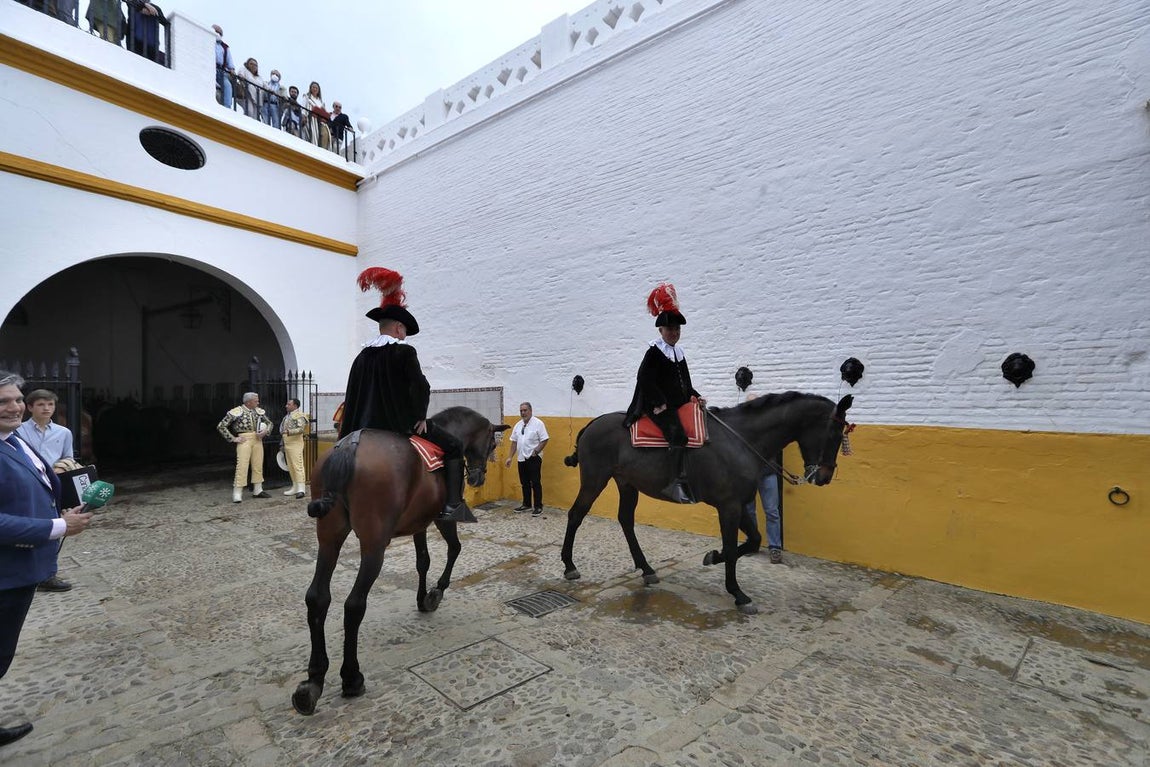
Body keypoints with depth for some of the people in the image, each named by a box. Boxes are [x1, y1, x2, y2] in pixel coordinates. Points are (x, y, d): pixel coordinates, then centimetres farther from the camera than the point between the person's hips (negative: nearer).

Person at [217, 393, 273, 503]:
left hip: (258, 440, 5)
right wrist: (233, 438, -6)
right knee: (242, 466, -9)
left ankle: (257, 491, 19)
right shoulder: (236, 412, -5)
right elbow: (221, 426, -3)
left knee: (258, 465, 9)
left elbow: (269, 423, 22)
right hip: (244, 440, -5)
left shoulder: (259, 411, 10)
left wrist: (265, 431, 1)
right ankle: (237, 494, -4)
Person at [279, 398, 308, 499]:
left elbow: (301, 429, -21)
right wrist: (283, 445, 24)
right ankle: (295, 487, 18)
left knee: (297, 466, -11)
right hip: (287, 444, 9)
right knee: (290, 467, 11)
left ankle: (301, 489, -11)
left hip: (295, 444, -9)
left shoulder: (299, 415, -8)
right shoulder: (287, 416, 20)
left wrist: (290, 432, -33)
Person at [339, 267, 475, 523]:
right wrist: (420, 417, -4)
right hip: (401, 423, -7)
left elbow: (351, 397, 14)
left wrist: (346, 436, 19)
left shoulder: (362, 355, 11)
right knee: (454, 446, 1)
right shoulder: (405, 351, -8)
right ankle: (453, 505, -10)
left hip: (367, 427, 7)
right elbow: (420, 386, -18)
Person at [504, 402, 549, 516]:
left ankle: (538, 507, 5)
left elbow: (544, 440, -12)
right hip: (521, 458, 6)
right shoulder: (518, 425, 10)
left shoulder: (538, 423, -10)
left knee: (536, 483, -2)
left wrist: (536, 451, -19)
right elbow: (514, 442, 14)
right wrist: (510, 457, 10)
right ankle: (526, 504, 28)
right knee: (525, 483, 15)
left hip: (534, 458, -6)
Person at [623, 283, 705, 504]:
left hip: (679, 405, 9)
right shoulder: (654, 351, -6)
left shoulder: (679, 352, 18)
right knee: (678, 434, -28)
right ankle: (679, 482, -25)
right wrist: (659, 403, -18)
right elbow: (644, 379, -15)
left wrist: (695, 397, 6)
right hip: (660, 406, -9)